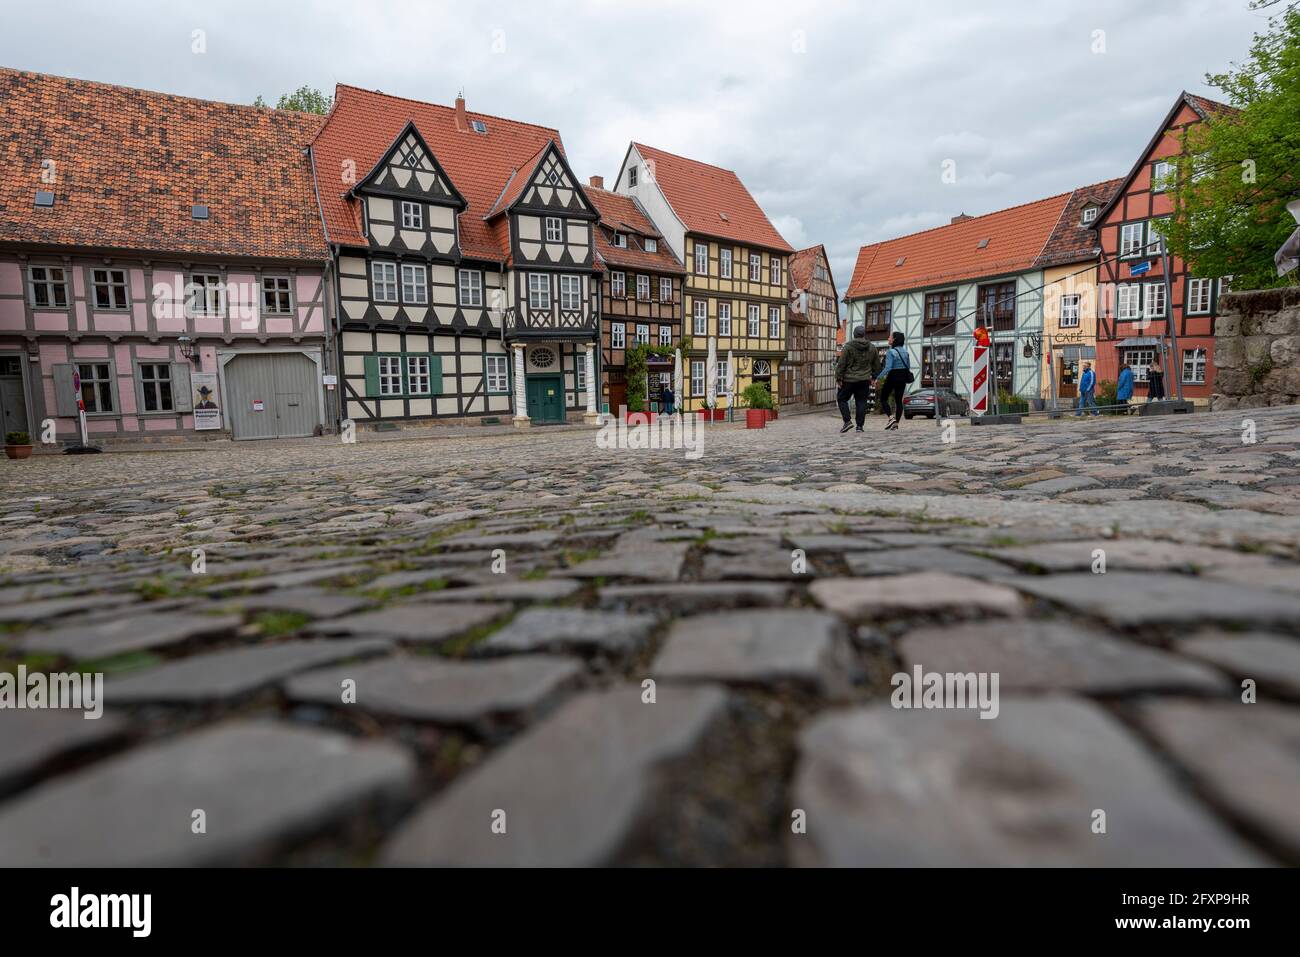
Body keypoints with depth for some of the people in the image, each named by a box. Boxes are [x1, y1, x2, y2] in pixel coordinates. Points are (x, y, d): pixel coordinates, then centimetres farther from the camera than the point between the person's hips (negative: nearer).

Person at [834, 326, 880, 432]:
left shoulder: (848, 346, -10)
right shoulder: (872, 348, 6)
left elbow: (841, 363, -11)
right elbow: (876, 364, 13)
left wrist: (838, 377, -5)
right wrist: (872, 376, 23)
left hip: (849, 379, -4)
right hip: (865, 380, 4)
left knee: (842, 399, 9)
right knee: (861, 402, 7)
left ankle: (847, 421, -4)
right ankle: (859, 426, 3)